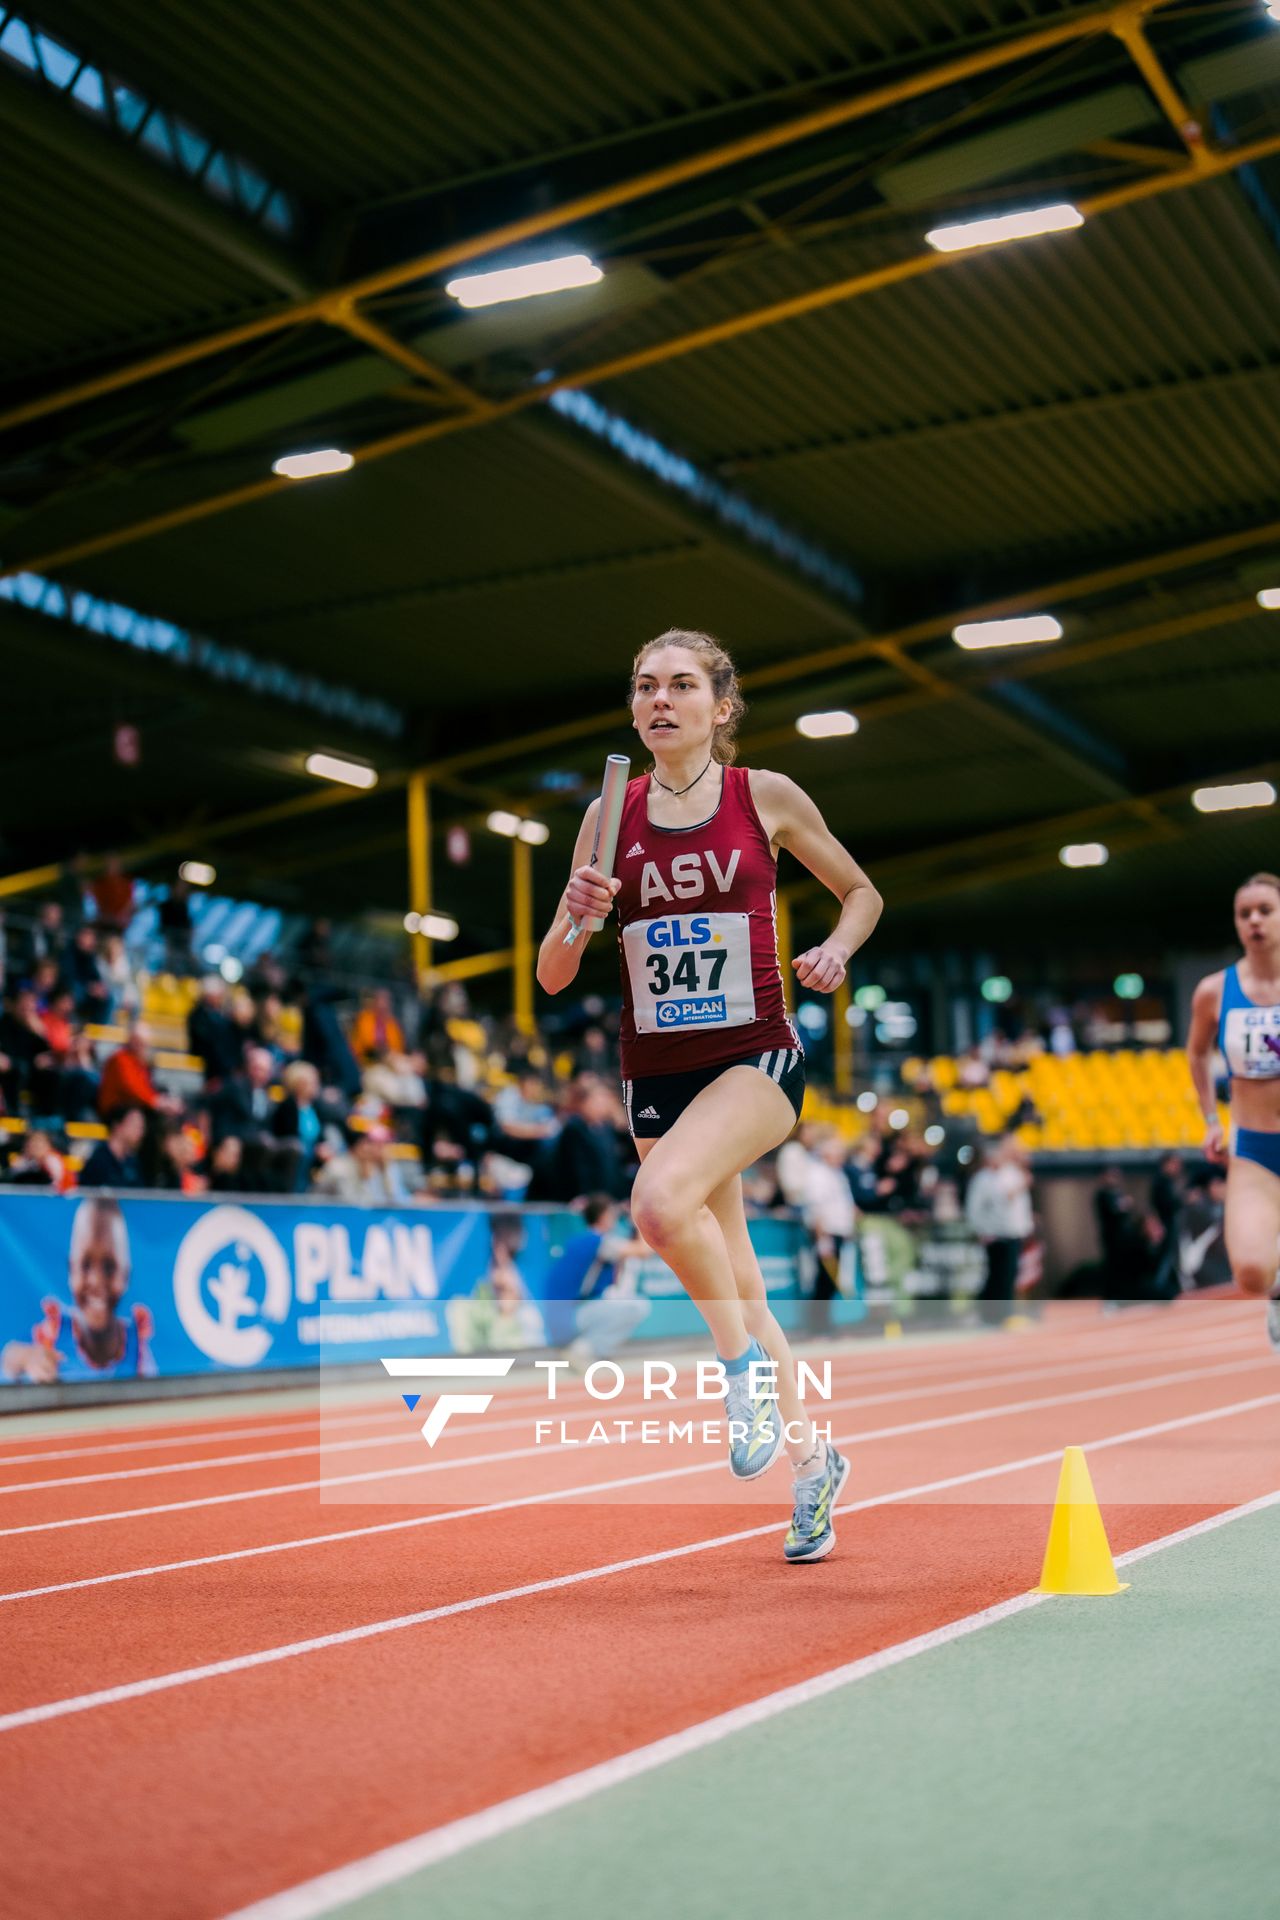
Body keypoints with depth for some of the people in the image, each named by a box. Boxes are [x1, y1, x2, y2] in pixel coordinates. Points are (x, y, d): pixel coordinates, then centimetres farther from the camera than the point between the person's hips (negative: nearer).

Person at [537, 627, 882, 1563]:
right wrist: (574, 916, -17)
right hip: (654, 1074, 4)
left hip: (756, 1059, -4)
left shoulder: (766, 795, -2)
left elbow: (863, 892, 12)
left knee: (661, 1201, -32)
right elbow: (553, 977, 3)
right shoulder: (610, 816, 3)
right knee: (736, 1285, 10)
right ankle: (813, 1461, 29)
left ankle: (744, 1358, -6)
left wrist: (836, 948, -8)